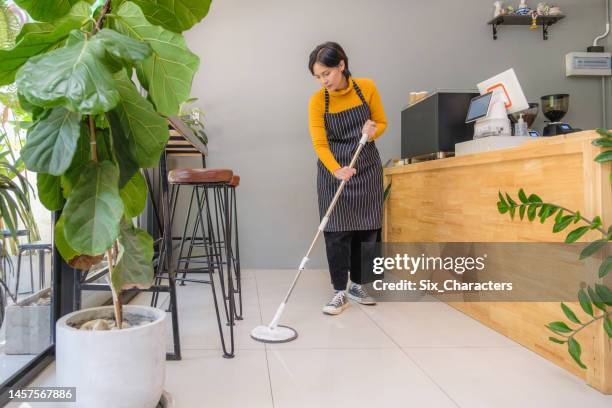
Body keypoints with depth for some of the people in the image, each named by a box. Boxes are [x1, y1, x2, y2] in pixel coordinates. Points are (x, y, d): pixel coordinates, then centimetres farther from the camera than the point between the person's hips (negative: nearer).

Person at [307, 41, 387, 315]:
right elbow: (319, 144, -18)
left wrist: (372, 131, -21)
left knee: (367, 228, 6)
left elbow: (382, 122, 3)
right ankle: (340, 292, 2)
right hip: (333, 170, -2)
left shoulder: (366, 87, -8)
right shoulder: (317, 100, -12)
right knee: (337, 231, -6)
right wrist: (336, 170, -35)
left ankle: (357, 285, 20)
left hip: (366, 167, 2)